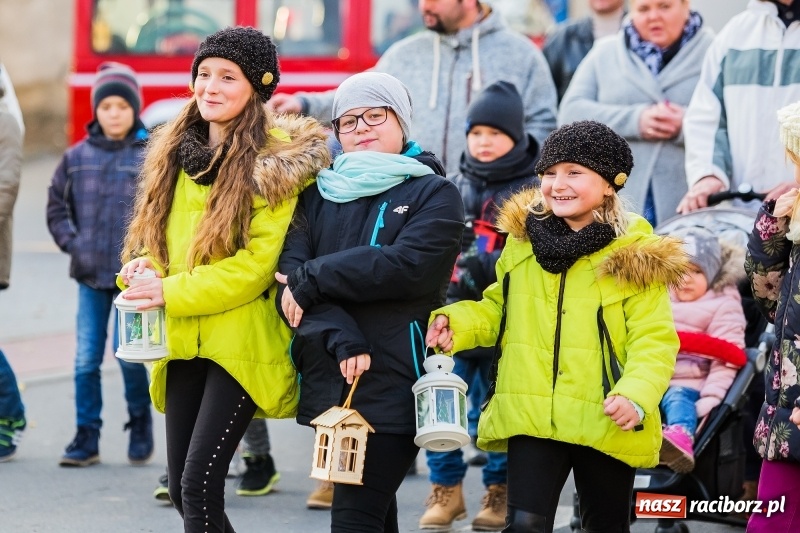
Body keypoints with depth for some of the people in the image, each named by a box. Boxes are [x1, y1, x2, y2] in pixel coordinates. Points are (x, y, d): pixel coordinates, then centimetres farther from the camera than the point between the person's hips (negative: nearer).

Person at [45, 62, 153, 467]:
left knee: (128, 354, -3)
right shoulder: (77, 157, 6)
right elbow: (57, 206, 13)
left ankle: (140, 421, 21)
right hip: (90, 275, 3)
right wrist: (72, 243, 1)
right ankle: (86, 437, 10)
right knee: (86, 359, 3)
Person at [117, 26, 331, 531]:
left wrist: (172, 291, -16)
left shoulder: (277, 162, -8)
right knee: (181, 486, 7)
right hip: (183, 340, 7)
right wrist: (145, 266, -3)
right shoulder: (177, 151, 13)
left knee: (199, 484, -15)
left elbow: (259, 262, -14)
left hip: (242, 341, -7)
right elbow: (154, 234, 21)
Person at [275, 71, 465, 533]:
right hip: (329, 381, 5)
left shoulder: (435, 194, 2)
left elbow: (407, 266, -17)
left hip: (393, 382, -5)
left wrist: (313, 279, -13)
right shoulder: (320, 193, 13)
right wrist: (338, 337, -20)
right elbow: (290, 270, -3)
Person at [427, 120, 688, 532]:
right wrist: (457, 322, -1)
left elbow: (654, 340, -11)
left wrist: (636, 396, -28)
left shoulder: (634, 255, -6)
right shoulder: (523, 240, 7)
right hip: (531, 418, 2)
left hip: (605, 423, -2)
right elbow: (497, 310, 20)